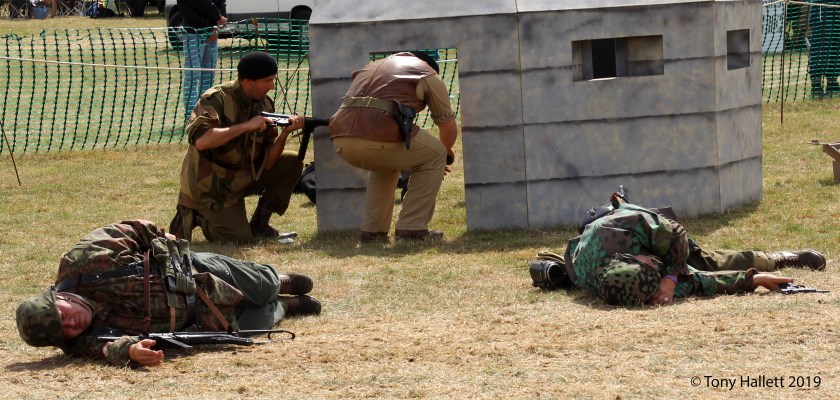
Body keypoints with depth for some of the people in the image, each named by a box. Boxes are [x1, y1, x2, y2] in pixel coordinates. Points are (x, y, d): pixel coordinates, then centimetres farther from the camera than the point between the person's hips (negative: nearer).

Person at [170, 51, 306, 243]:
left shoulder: (264, 104, 0)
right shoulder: (216, 99, -19)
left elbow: (267, 163, -2)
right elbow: (200, 140, -37)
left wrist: (285, 133, -19)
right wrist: (246, 126, -34)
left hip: (243, 177, 7)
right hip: (209, 188, -7)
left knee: (292, 162, -6)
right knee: (241, 239, -19)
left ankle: (259, 223, 5)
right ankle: (194, 217, 7)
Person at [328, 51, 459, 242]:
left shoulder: (371, 67, 36)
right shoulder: (428, 74, 19)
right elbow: (449, 127, 20)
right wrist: (447, 153, 44)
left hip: (341, 139, 6)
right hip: (379, 138, -6)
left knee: (386, 162, 37)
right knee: (434, 156, 18)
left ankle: (373, 230, 28)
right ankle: (411, 228, 13)